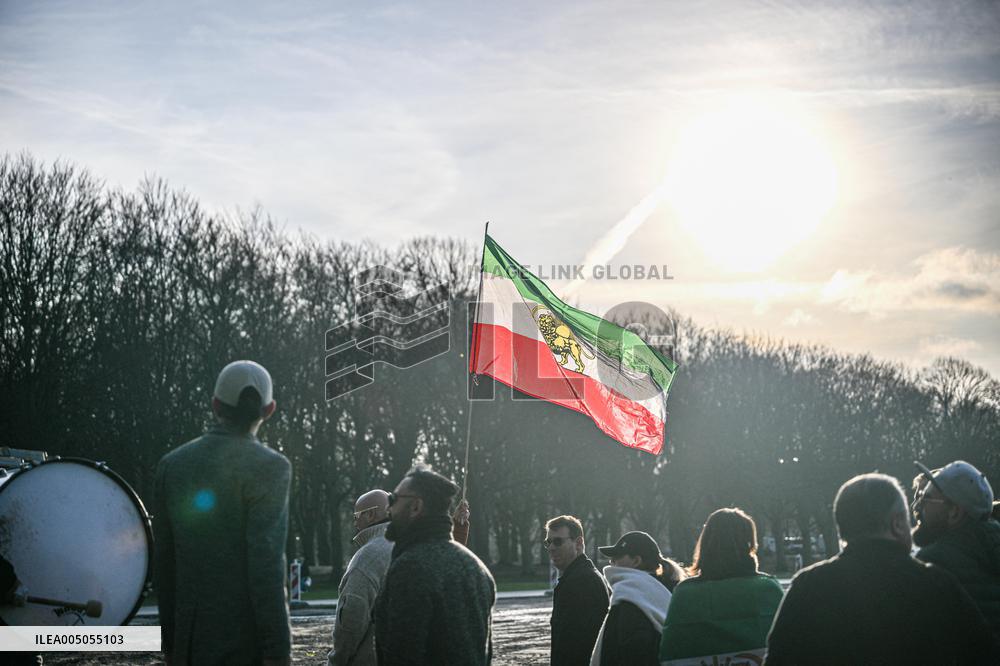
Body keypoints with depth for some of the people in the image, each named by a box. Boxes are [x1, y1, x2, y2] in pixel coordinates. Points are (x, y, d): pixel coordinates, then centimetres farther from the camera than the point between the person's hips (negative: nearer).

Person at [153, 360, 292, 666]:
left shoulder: (172, 464, 8)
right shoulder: (269, 467, -10)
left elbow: (163, 563, 12)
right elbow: (265, 563, -17)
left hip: (192, 640, 6)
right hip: (247, 641, -6)